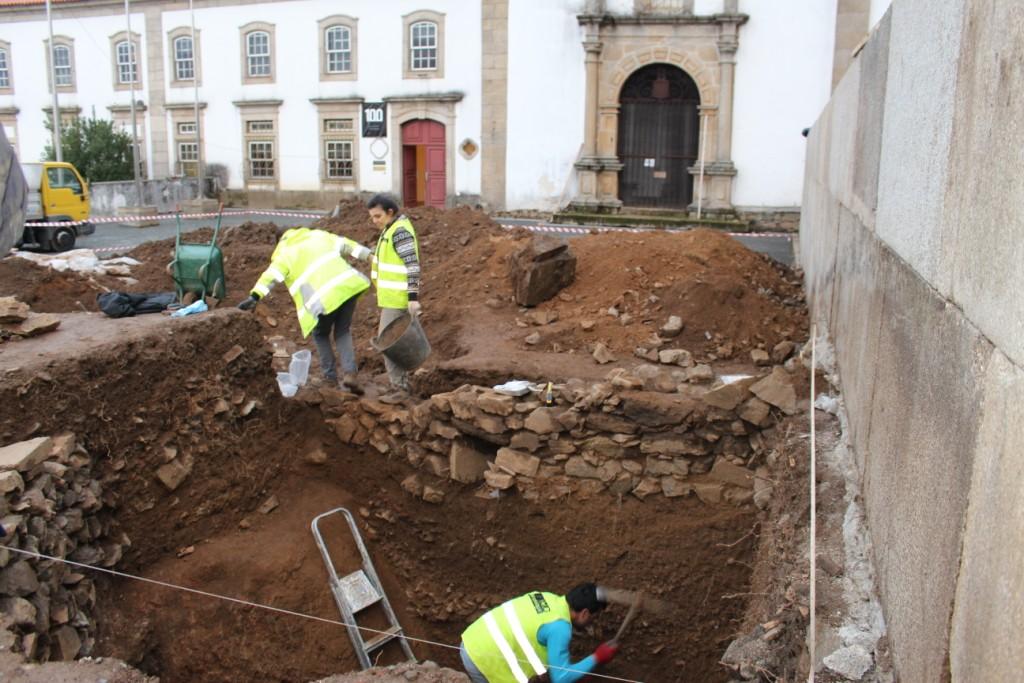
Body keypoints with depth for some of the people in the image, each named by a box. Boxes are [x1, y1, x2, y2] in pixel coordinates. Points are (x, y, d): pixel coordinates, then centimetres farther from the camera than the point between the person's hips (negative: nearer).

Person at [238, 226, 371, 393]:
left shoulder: (285, 254, 13)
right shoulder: (319, 235, 25)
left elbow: (271, 276, -2)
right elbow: (347, 245, 22)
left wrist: (255, 296, -11)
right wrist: (371, 257, 23)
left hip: (325, 297, -4)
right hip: (348, 284, 4)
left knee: (321, 335, 23)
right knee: (343, 332, 19)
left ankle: (330, 376, 23)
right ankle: (349, 373, 1)